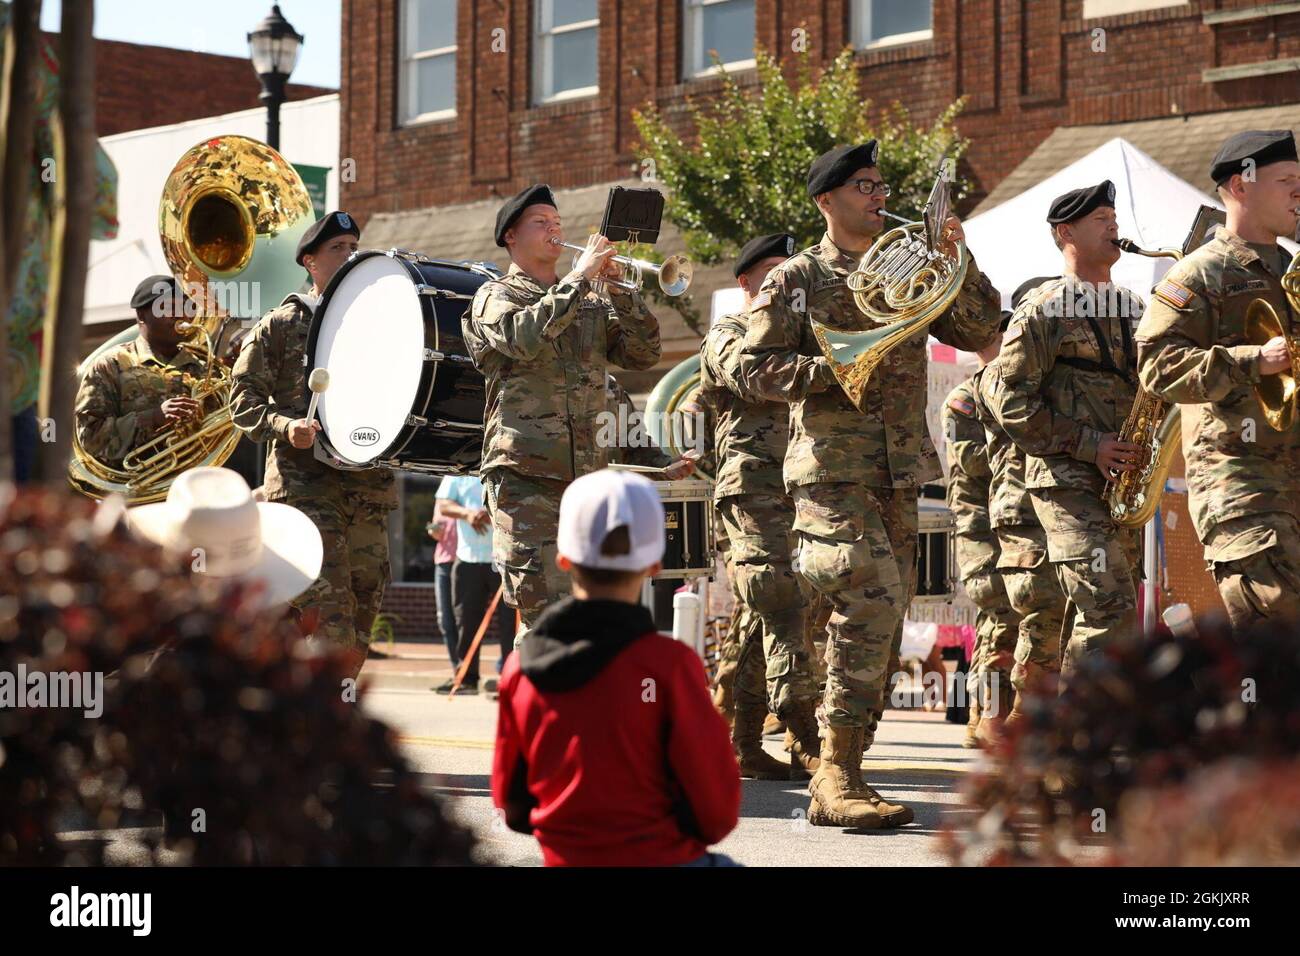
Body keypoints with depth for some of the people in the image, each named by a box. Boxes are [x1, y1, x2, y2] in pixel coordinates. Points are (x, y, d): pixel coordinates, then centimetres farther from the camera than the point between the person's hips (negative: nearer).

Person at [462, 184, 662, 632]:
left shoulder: (591, 304, 21)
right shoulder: (494, 297, 4)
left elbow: (643, 353, 10)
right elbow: (523, 336, -18)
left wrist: (620, 291, -2)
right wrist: (578, 277, -14)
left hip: (588, 475, 5)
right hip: (526, 478, -5)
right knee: (547, 614, -12)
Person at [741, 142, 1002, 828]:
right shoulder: (796, 278, 3)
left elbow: (981, 332, 11)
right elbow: (759, 367, -3)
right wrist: (836, 365, -16)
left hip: (900, 471, 6)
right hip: (832, 463, -6)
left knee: (880, 621, 5)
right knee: (873, 598, -22)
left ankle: (841, 781, 12)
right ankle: (836, 776, -19)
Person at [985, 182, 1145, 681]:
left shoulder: (1131, 308, 17)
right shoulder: (1043, 309, -5)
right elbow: (1009, 396, -10)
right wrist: (1087, 444, -15)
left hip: (1121, 482, 7)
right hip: (1067, 482, -7)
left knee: (1102, 612, 7)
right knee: (1110, 607, -18)